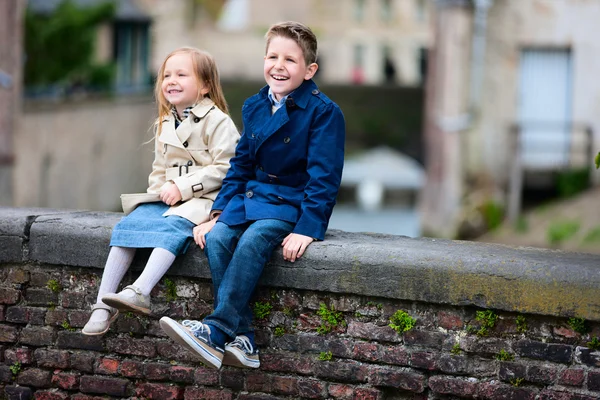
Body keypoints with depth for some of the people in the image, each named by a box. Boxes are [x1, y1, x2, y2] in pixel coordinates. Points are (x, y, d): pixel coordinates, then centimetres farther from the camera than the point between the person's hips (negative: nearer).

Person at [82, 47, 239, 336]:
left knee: (172, 227, -34)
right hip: (166, 200, 7)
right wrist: (161, 190, 2)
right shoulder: (165, 125, 19)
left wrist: (182, 187, -17)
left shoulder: (217, 121, -5)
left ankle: (140, 292, -50)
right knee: (127, 225, -15)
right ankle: (103, 303, -18)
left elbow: (225, 168, -13)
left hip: (203, 199, -7)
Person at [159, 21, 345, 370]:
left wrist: (307, 229, -22)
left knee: (253, 240, -33)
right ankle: (242, 339, -24)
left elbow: (323, 177, -14)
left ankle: (216, 330, -32)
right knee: (217, 239, -21)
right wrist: (220, 212, 8)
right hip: (250, 198, 6)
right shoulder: (254, 107, 10)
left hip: (291, 203, -6)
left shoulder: (323, 112, -10)